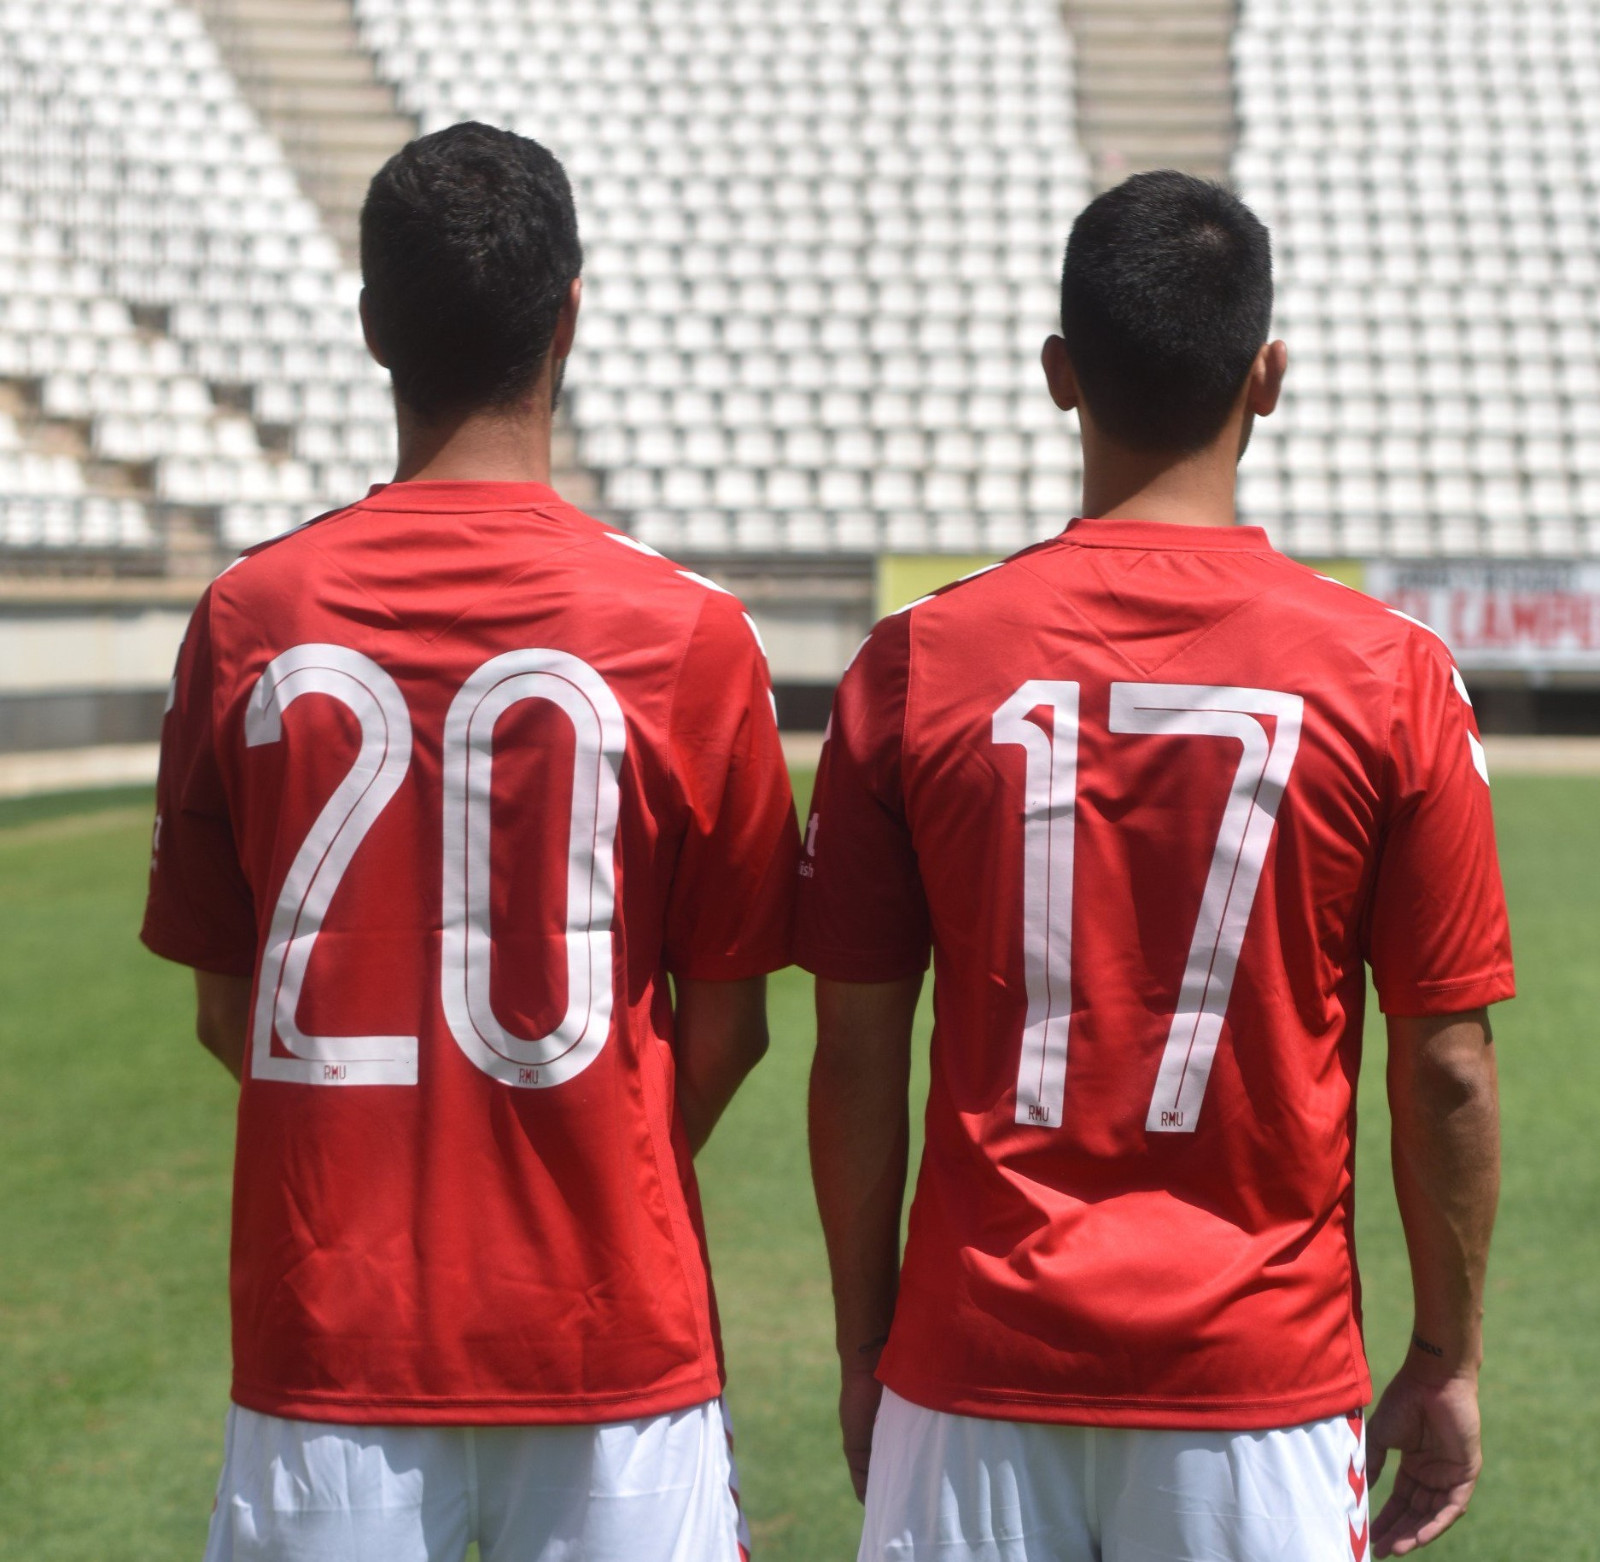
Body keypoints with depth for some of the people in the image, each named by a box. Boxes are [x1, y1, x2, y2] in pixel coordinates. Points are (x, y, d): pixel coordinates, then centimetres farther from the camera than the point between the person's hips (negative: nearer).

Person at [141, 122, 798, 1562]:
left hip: (327, 1322, 2)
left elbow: (226, 1010, 4)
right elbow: (725, 1029, -2)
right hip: (610, 1328, -1)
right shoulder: (687, 630, -9)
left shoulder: (249, 619, -4)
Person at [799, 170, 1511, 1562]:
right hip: (1260, 1381, -1)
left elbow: (858, 1056, 0)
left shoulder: (916, 666, -4)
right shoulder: (1391, 678, -6)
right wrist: (1448, 1364, 9)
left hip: (980, 1360, 1)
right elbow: (1448, 1069, -3)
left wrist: (865, 1346, 11)